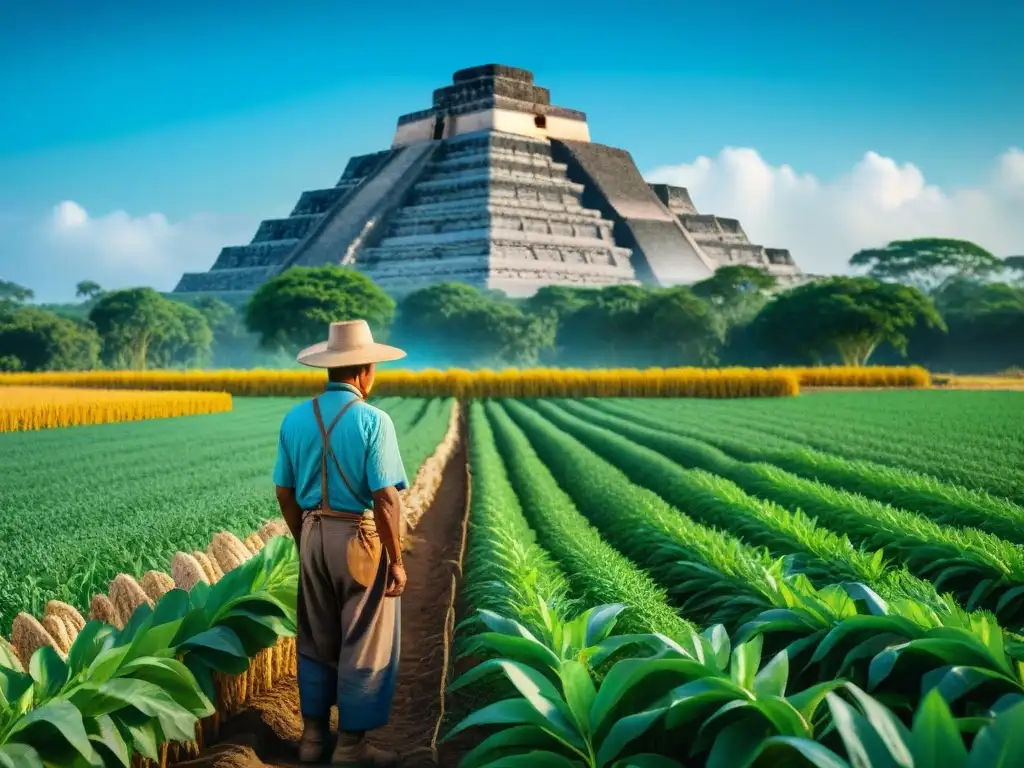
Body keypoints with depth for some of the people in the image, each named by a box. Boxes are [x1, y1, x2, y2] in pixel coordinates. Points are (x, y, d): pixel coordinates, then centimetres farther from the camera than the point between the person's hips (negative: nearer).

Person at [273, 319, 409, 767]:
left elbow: (285, 493, 7)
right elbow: (385, 498, -19)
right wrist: (396, 561, -11)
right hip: (361, 539, -6)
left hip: (314, 536, 6)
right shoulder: (372, 421, -16)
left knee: (317, 640, 17)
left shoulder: (295, 419, 1)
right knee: (365, 644, 5)